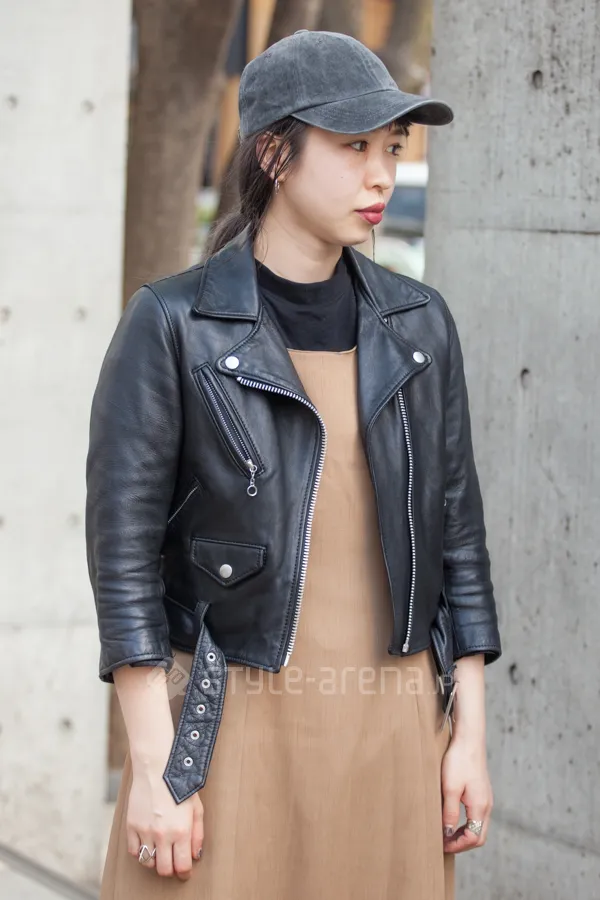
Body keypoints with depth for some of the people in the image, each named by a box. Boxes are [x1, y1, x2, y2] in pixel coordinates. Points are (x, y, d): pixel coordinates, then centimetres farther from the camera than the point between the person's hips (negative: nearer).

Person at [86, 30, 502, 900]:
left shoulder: (418, 323, 7)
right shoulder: (171, 324, -6)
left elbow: (457, 528, 10)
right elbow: (123, 545, -8)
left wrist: (470, 731, 5)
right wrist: (152, 765, -12)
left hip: (393, 727, 4)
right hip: (232, 725, -4)